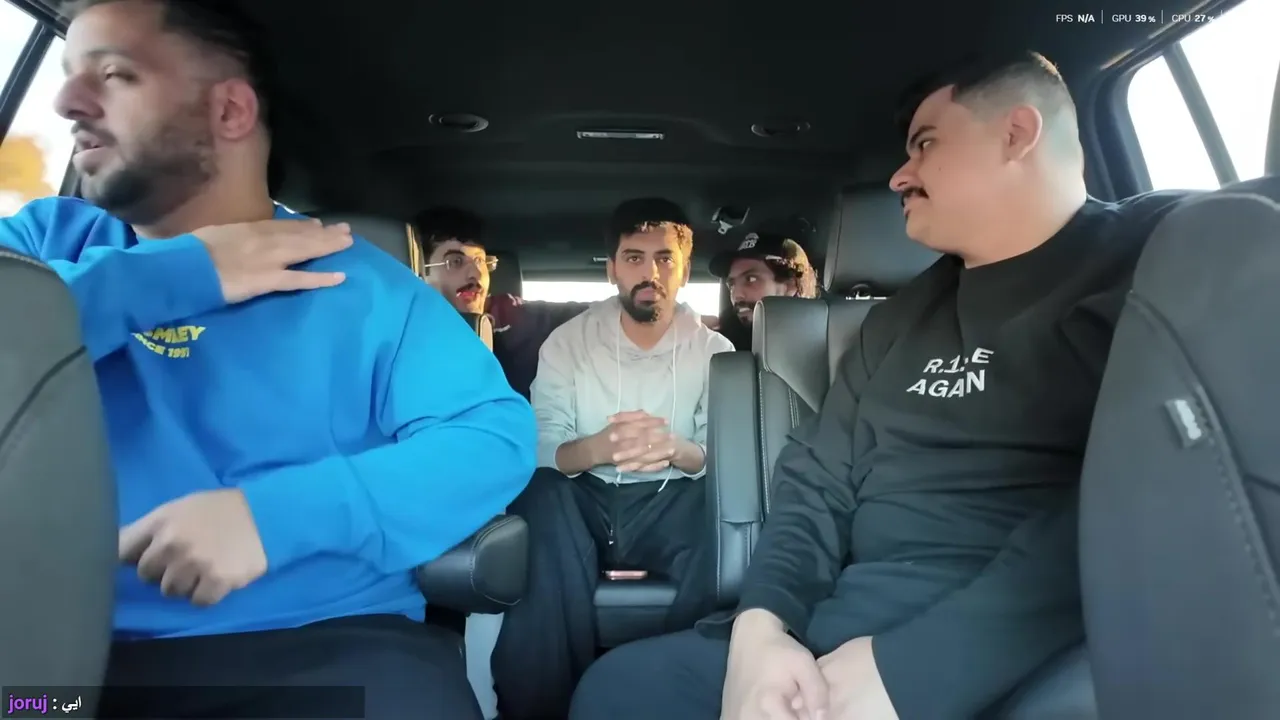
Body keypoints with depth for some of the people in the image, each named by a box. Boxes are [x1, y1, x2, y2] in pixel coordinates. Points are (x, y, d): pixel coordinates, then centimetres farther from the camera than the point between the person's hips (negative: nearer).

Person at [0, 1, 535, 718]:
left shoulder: (359, 283, 0)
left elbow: (498, 437, -10)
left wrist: (276, 512, -20)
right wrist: (173, 274, -9)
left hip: (320, 647, -2)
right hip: (64, 650, 3)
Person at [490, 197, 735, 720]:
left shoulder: (714, 350, 4)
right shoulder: (567, 342, 3)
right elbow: (540, 452, -5)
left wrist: (678, 451, -27)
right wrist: (596, 447, -30)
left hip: (668, 505, 0)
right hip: (584, 500, 0)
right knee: (544, 498, -34)